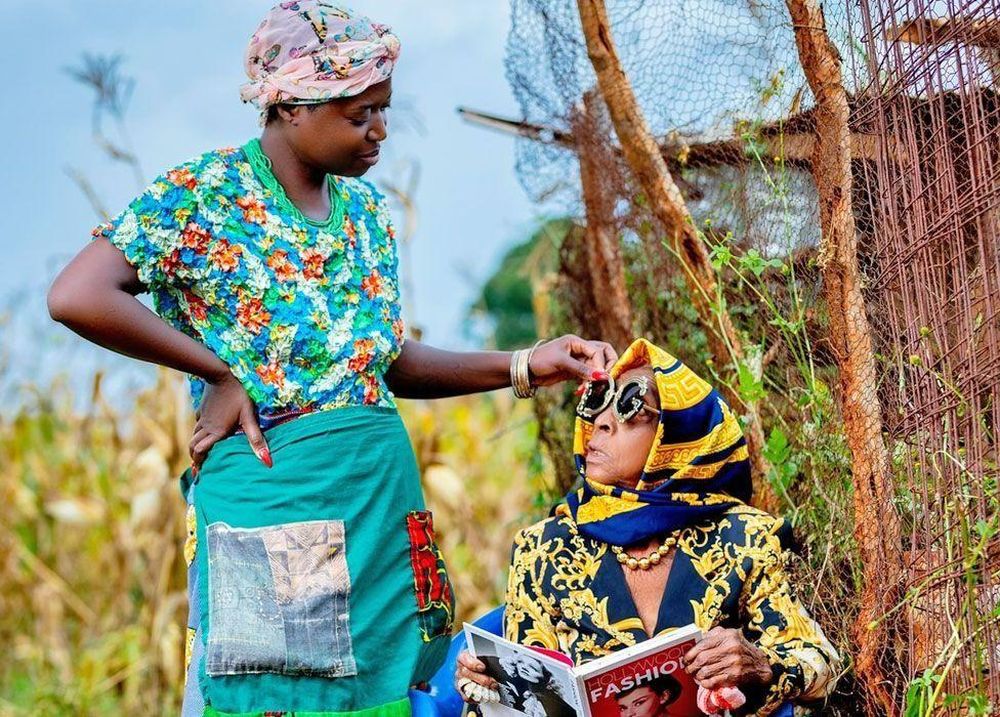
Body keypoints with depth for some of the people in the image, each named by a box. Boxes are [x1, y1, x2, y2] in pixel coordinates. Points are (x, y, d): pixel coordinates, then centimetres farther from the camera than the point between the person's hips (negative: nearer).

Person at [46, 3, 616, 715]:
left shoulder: (364, 208, 13)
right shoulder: (204, 195, -8)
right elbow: (77, 297, -20)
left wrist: (523, 367, 9)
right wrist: (218, 372, -16)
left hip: (385, 493, 7)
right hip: (269, 490, -6)